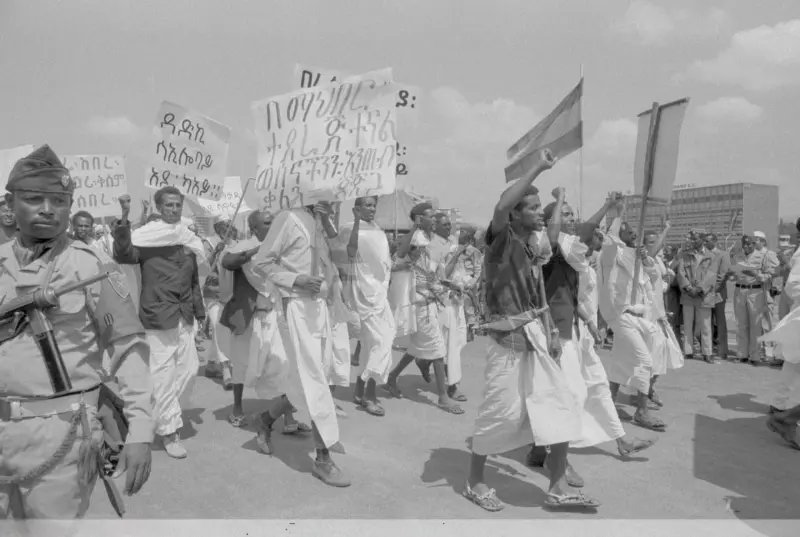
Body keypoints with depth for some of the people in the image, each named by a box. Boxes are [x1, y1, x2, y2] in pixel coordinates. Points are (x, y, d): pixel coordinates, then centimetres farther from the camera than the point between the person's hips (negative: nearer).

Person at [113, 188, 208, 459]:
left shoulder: (189, 239, 12)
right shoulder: (147, 236, -5)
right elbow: (123, 255, -24)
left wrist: (199, 313, 16)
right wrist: (124, 218, -33)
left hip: (184, 317, 6)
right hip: (157, 316, -6)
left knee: (189, 369, 9)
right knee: (163, 374, -2)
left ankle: (167, 415, 32)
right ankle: (168, 432, 10)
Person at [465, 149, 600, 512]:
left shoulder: (532, 247, 13)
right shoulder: (501, 239, -10)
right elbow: (502, 205, -32)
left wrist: (551, 332, 8)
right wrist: (538, 168, -27)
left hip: (536, 337, 8)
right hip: (508, 340, -8)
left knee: (561, 408, 7)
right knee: (499, 413, 2)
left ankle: (558, 488, 21)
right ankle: (475, 482, 23)